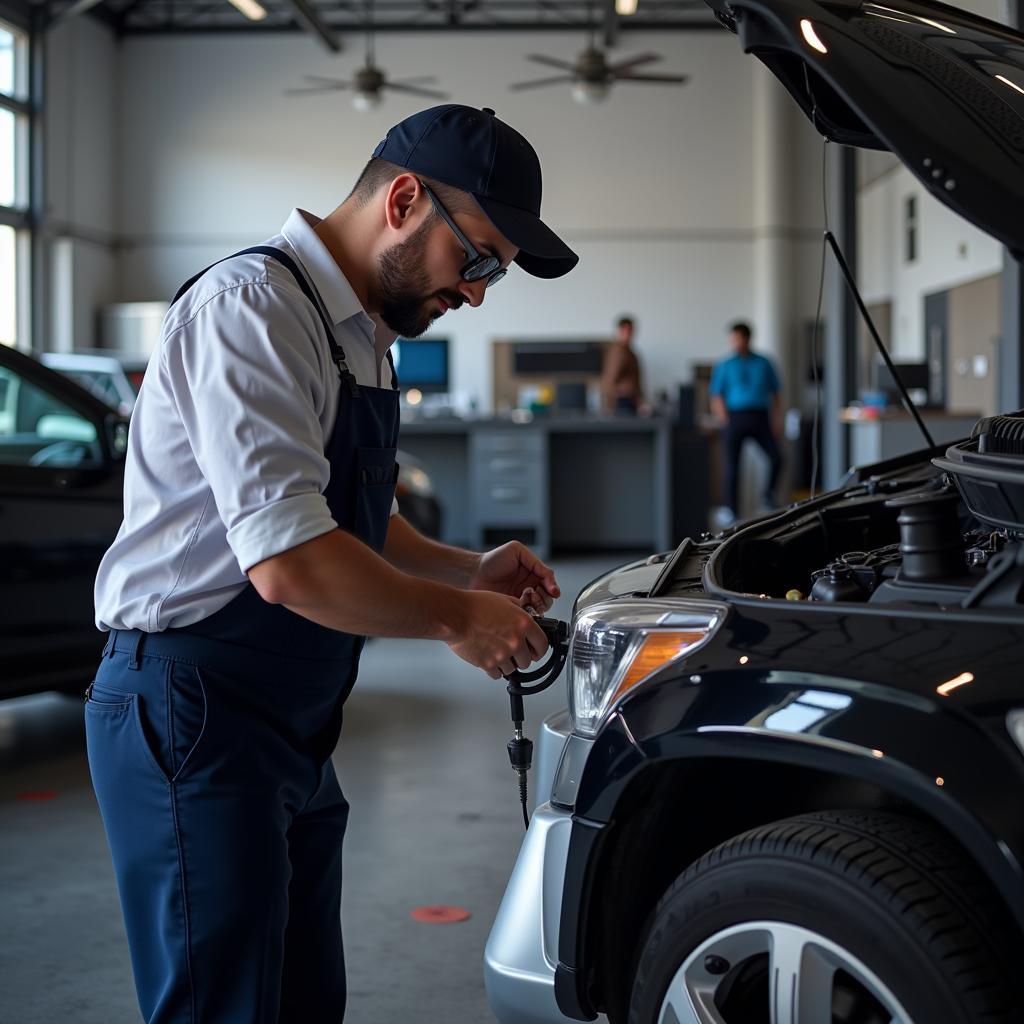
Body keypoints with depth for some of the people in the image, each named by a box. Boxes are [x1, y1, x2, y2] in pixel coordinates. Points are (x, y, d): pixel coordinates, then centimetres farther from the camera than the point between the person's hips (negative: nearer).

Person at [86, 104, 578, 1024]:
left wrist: (468, 571, 8)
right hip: (196, 720, -10)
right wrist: (457, 617, -14)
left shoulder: (365, 335, 13)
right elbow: (291, 564, -28)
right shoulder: (253, 307, -19)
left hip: (293, 730, 10)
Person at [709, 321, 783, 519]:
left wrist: (777, 421, 4)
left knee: (777, 459, -12)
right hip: (735, 417, -1)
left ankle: (768, 495, 11)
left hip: (759, 417, 1)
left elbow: (775, 394, 14)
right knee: (732, 466, -2)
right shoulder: (725, 366, 10)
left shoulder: (763, 363, 12)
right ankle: (733, 510, 7)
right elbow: (716, 397, 8)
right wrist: (723, 417, -9)